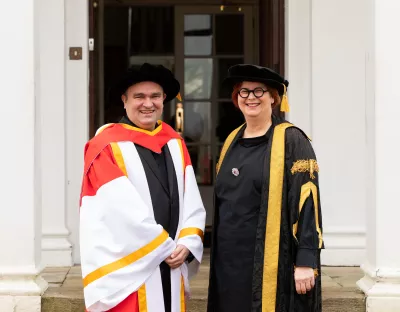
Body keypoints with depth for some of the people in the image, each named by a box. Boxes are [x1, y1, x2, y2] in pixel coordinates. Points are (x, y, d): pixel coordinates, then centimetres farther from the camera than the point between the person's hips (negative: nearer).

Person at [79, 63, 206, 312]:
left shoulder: (175, 143, 11)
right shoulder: (107, 146, -9)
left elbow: (192, 202, 6)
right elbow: (125, 212, -16)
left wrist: (187, 244, -9)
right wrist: (166, 247, -10)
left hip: (170, 268, 6)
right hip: (127, 270, -6)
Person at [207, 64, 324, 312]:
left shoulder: (291, 140, -7)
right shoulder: (232, 141, 13)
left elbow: (307, 201, -12)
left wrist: (305, 261, -18)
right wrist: (219, 254, 16)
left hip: (272, 264, -6)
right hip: (230, 261, 6)